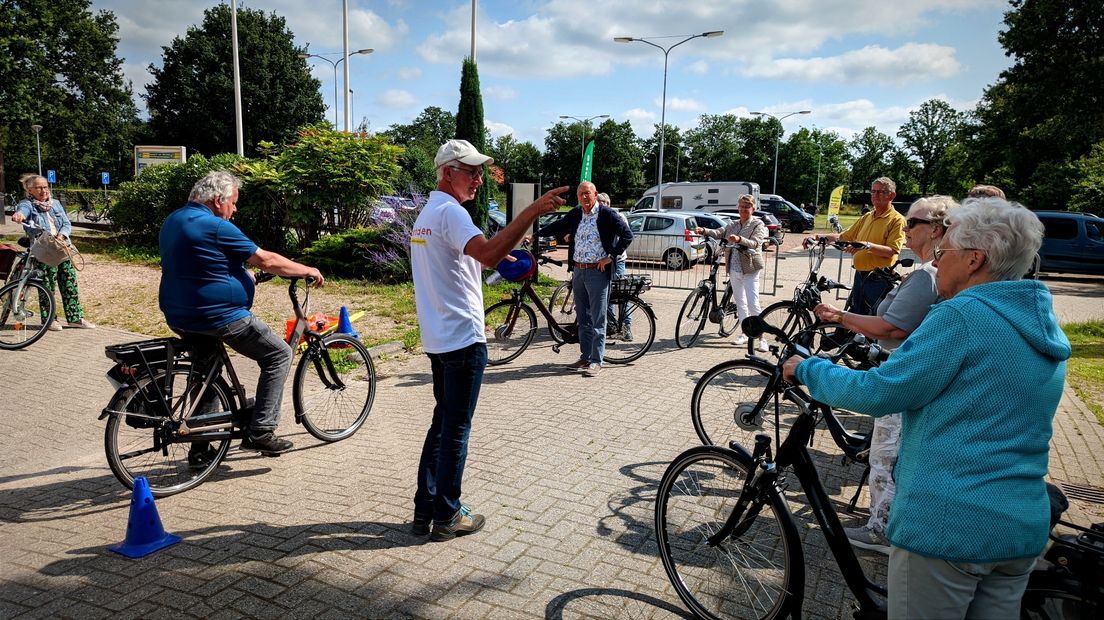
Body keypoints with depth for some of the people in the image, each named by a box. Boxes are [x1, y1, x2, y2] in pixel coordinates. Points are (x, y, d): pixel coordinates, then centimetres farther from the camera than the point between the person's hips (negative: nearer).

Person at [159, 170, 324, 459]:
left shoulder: (172, 221, 11)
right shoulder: (216, 227, -17)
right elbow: (268, 261, -14)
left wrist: (243, 273, 29)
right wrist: (308, 270, -2)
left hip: (179, 317, 10)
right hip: (217, 316, -9)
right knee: (279, 354, 3)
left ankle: (200, 447, 33)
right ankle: (260, 432, 0)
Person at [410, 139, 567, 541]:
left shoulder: (426, 213, 17)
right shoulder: (450, 211, -16)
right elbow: (489, 254, -34)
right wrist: (533, 211, -37)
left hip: (438, 339, 10)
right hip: (463, 339, -10)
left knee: (442, 422, 17)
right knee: (456, 429, 0)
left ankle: (424, 509, 23)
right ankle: (447, 517, 11)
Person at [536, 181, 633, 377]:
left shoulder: (607, 214, -6)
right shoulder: (575, 214, 10)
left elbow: (627, 235, -8)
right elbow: (558, 226, 23)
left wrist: (611, 257, -11)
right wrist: (535, 235, 19)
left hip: (598, 272, -6)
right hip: (578, 271, 6)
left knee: (597, 319, -4)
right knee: (583, 319, 12)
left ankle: (596, 361, 1)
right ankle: (585, 357, 21)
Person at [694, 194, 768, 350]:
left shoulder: (758, 225, -2)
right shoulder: (732, 225, 15)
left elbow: (755, 243, -18)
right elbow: (718, 233, 1)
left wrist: (739, 239, -37)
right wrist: (704, 231, -18)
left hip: (749, 270, -6)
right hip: (734, 269, 6)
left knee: (753, 304, -11)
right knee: (740, 302, 13)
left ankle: (761, 338, -6)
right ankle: (744, 333, 24)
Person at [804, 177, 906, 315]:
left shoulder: (897, 220, -7)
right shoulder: (866, 217, 16)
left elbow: (891, 251, -18)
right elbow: (844, 236, 17)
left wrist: (867, 245, -32)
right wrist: (819, 236, 4)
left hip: (879, 279, -7)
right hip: (860, 275, 7)